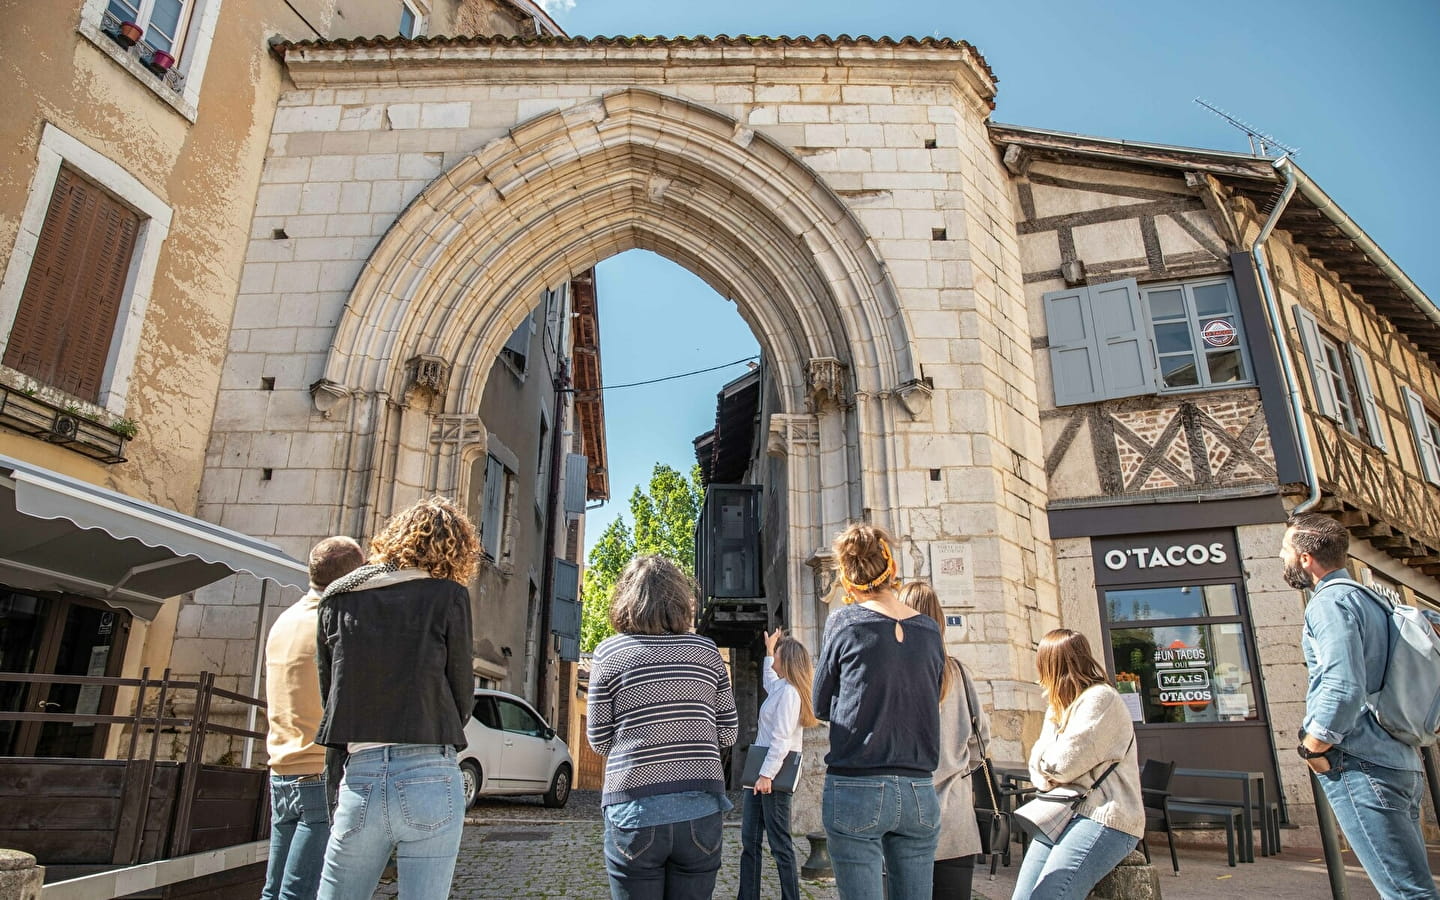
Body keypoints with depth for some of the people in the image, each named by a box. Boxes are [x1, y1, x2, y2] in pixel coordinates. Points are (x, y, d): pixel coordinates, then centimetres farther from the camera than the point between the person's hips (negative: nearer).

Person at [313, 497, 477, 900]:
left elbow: (328, 690, 10)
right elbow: (462, 693, 1)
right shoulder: (448, 596, -4)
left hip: (360, 778, 3)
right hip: (430, 780, -3)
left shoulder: (337, 598, 7)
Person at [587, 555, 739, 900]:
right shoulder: (707, 651, 2)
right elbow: (729, 733, 5)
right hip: (700, 807, 2)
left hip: (635, 809, -2)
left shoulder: (609, 652, -3)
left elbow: (599, 741, 1)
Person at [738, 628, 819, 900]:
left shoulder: (789, 692, -14)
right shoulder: (780, 689, 14)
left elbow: (781, 738, -21)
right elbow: (768, 680, 41)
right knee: (749, 840, 11)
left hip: (774, 772, -10)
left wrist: (767, 774, -23)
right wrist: (768, 649, 41)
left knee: (779, 842, -5)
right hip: (762, 770, 10)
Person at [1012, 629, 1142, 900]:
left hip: (1103, 819, -8)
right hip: (1060, 817, 8)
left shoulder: (1101, 698, -8)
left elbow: (1063, 764, -15)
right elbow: (1040, 769, 15)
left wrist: (1042, 758, 7)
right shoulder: (1058, 705, 22)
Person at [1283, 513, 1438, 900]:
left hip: (1362, 765, -10)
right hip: (1402, 761, 10)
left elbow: (1343, 689, -23)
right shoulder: (1372, 601, 18)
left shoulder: (1330, 602, -12)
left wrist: (1312, 747, -12)